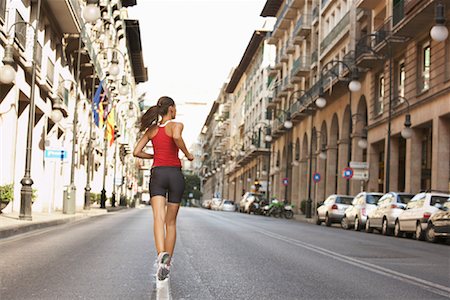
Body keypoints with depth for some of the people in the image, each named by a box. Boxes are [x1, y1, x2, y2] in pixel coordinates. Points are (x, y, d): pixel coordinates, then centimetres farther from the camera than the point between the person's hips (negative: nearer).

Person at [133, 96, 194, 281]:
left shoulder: (151, 129, 13)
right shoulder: (176, 125, 1)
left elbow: (136, 152, 10)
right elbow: (176, 136, -23)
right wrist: (187, 154, -8)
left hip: (157, 173, 2)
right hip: (175, 173, -1)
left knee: (159, 219, -14)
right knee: (171, 221, 11)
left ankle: (162, 254, -40)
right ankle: (167, 264, 14)